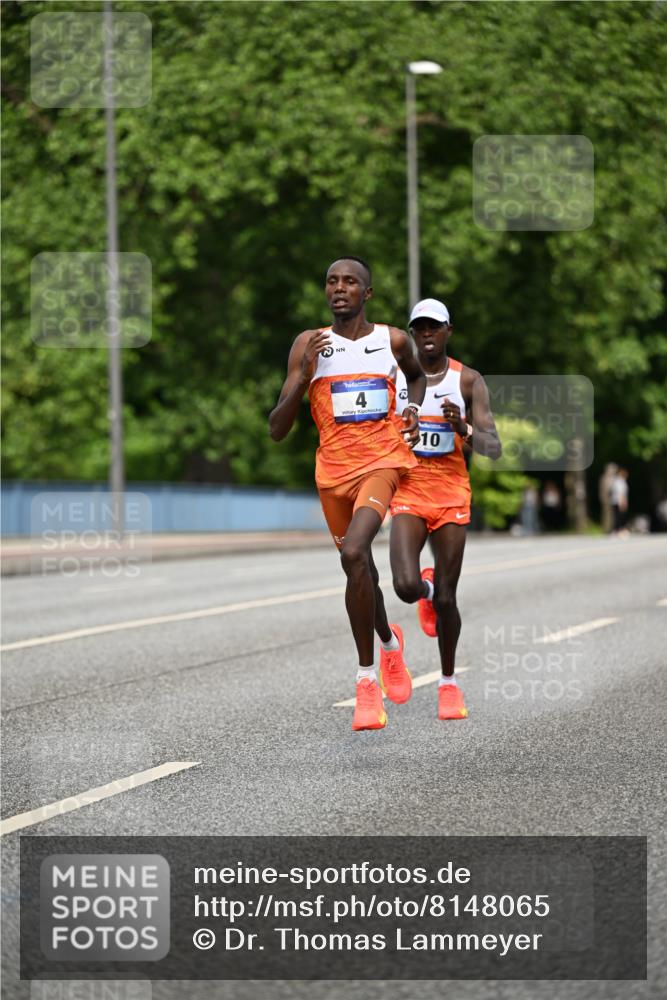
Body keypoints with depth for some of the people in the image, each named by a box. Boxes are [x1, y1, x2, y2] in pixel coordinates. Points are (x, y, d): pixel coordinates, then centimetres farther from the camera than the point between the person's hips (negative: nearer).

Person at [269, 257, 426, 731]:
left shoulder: (394, 340, 1)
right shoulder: (310, 345, -2)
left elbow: (418, 374, 27)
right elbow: (277, 430, -6)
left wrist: (413, 408, 5)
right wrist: (304, 376, -20)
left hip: (383, 462, -3)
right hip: (333, 470, 3)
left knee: (354, 553, -26)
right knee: (359, 568, 16)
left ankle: (367, 679, -16)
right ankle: (390, 643, 49)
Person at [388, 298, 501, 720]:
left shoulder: (469, 381, -2)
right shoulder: (394, 376, 1)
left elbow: (494, 448, -9)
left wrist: (464, 430, -28)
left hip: (452, 494, 0)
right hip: (407, 494, 0)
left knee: (446, 599, 1)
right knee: (407, 587, -20)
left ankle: (449, 681, 22)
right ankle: (426, 588, 19)